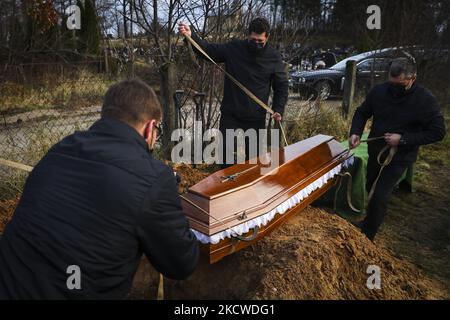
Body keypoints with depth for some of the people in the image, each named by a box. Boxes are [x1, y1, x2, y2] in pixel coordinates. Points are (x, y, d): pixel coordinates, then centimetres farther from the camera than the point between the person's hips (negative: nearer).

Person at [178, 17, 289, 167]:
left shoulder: (274, 57, -3)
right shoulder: (233, 48, -4)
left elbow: (282, 86, 3)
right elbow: (209, 50, 1)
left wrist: (278, 109, -9)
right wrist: (191, 36, -15)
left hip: (256, 119, 0)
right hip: (230, 115, 1)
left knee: (254, 157, 10)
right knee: (225, 154, 8)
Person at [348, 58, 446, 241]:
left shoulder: (425, 100, -20)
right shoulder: (379, 91, -10)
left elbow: (438, 132, -15)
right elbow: (362, 113, 3)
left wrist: (403, 139, -25)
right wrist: (355, 132, -17)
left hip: (399, 157, -5)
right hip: (375, 151, 5)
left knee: (380, 196, -10)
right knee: (369, 188, 21)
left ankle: (367, 236, 5)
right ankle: (368, 221, 46)